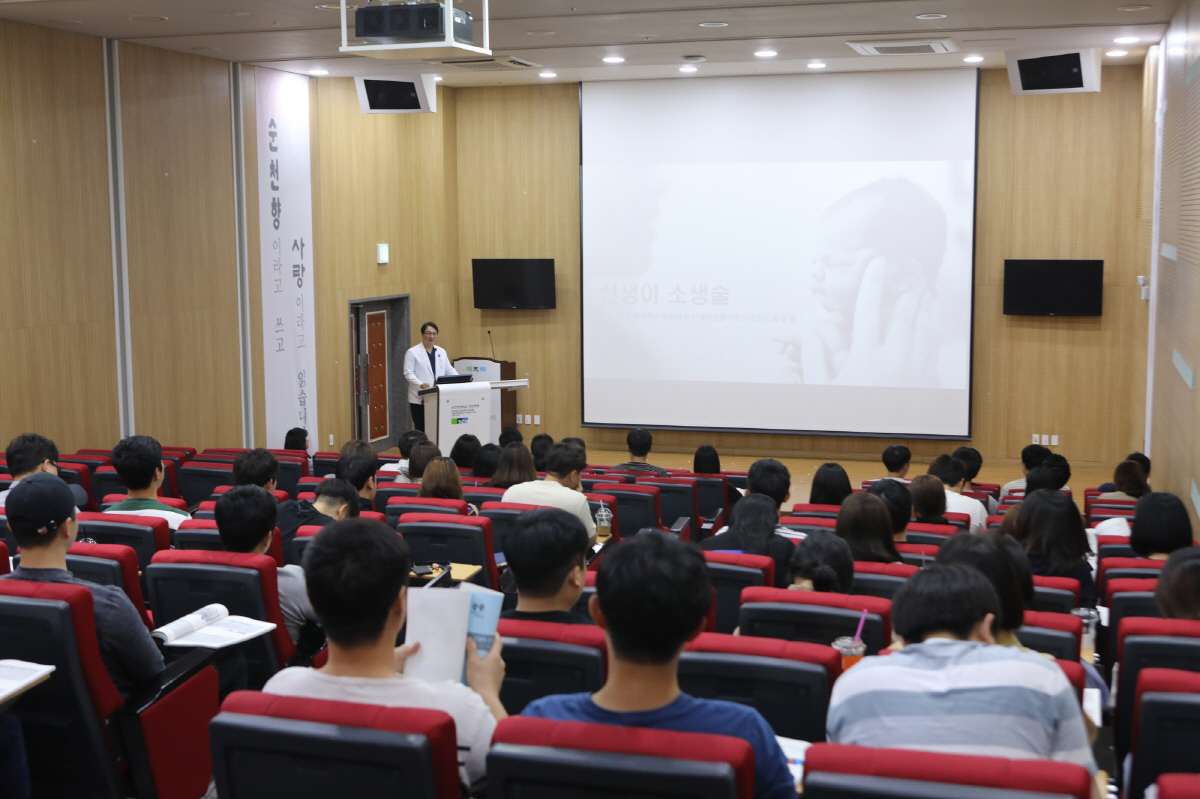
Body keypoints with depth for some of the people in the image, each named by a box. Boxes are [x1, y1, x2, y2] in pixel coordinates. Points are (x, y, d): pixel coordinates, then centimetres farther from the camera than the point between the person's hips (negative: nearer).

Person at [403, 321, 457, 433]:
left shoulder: (442, 352, 16)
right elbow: (408, 373, -6)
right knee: (421, 430, -3)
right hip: (420, 399, -4)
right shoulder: (413, 352, 1)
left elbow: (449, 370, 16)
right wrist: (420, 384, -23)